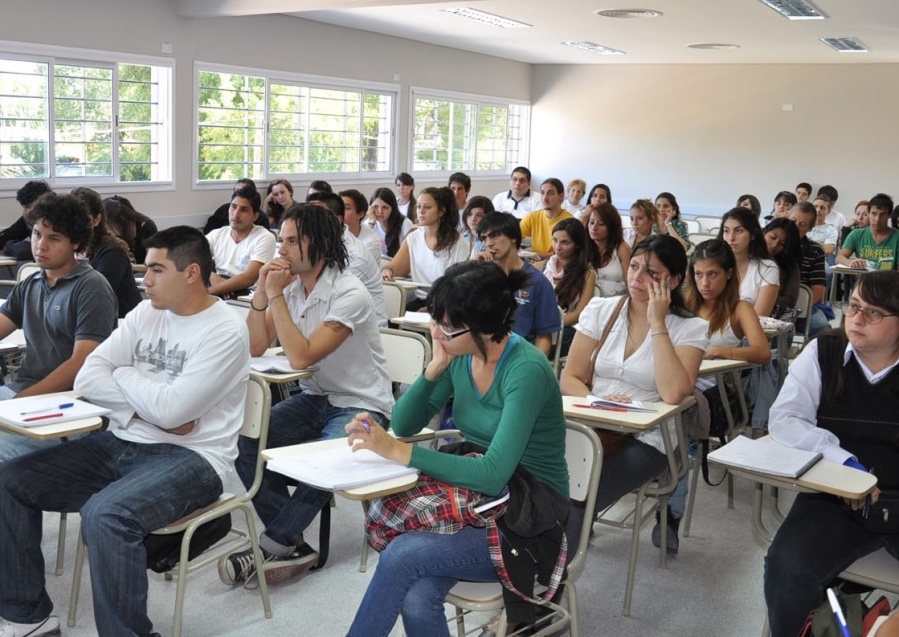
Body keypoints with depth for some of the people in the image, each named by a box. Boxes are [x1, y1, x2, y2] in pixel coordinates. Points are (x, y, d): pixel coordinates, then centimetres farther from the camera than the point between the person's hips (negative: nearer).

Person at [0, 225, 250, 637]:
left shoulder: (224, 331, -13)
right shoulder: (146, 313, 9)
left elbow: (171, 410, -22)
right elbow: (87, 379, 2)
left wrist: (125, 375, -4)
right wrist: (148, 406, -13)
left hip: (192, 458, -8)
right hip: (122, 444, 8)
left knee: (105, 515, -34)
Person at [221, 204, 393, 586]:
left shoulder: (349, 295, -20)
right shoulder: (290, 284, 2)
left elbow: (301, 357, -26)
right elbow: (255, 347, 0)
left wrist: (277, 297, -22)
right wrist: (262, 293, -12)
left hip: (361, 406, -7)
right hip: (314, 398, 7)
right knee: (246, 443, -14)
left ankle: (273, 546, -12)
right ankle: (292, 544, -9)